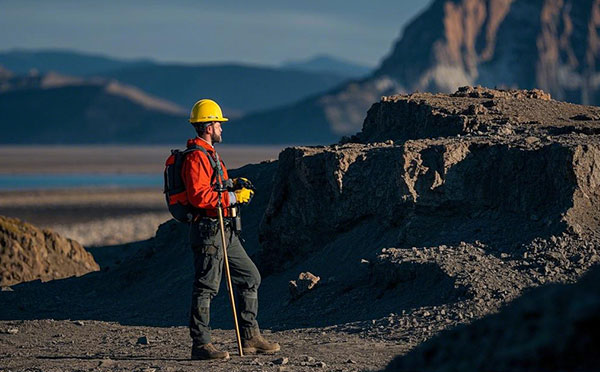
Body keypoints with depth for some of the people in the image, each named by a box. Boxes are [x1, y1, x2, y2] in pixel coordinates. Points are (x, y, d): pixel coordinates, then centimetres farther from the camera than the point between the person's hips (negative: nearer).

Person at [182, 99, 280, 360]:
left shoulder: (210, 154, 19)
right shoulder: (196, 158, -15)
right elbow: (199, 196, -25)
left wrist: (231, 184, 10)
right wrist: (232, 197, -19)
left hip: (225, 232, 11)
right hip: (207, 230, -11)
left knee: (250, 277, 13)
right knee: (206, 287, -7)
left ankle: (250, 338, 16)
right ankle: (200, 344, -3)